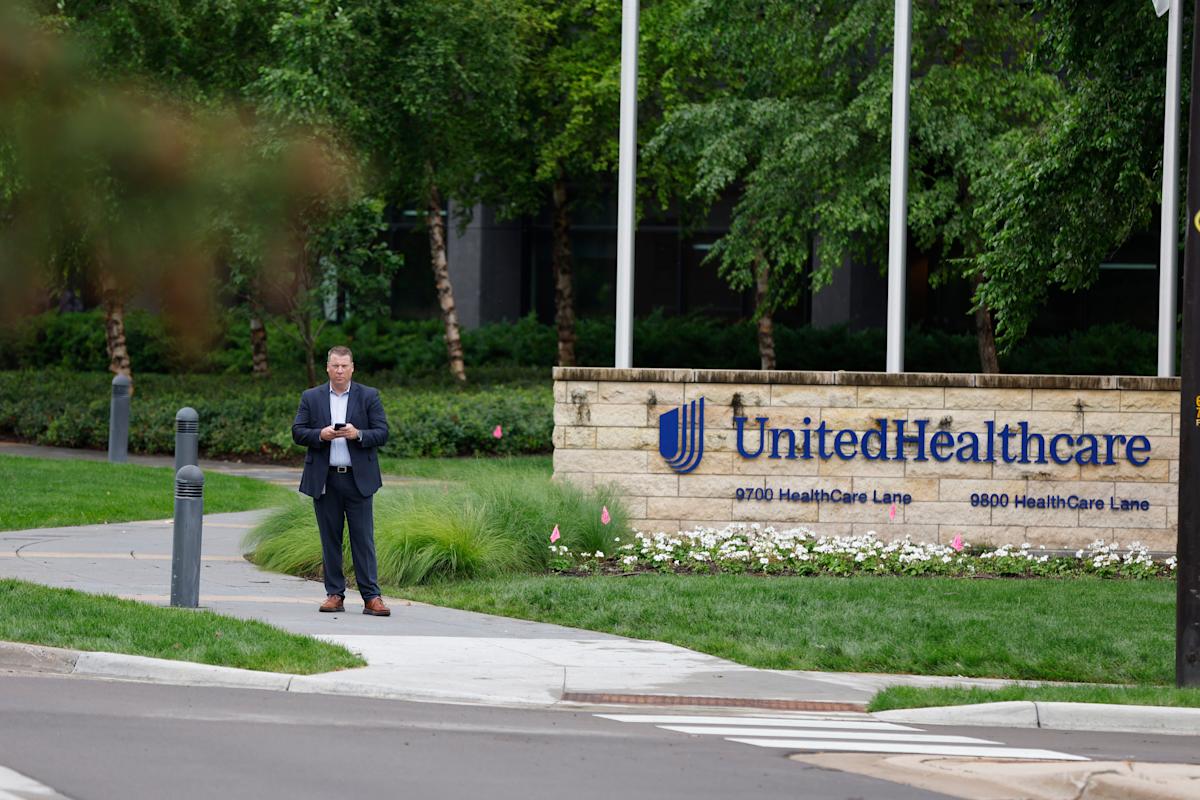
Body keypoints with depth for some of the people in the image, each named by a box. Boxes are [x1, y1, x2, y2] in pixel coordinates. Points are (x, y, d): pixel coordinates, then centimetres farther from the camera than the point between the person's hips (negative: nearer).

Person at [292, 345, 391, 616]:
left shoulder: (369, 396, 5)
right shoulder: (311, 398, 9)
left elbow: (382, 433, 1)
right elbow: (297, 433, 4)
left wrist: (358, 434, -17)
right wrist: (321, 435, -14)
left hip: (358, 479, -2)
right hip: (324, 479, 2)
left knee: (363, 539, -4)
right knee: (330, 539, 5)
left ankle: (371, 597, -6)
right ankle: (334, 594, 10)